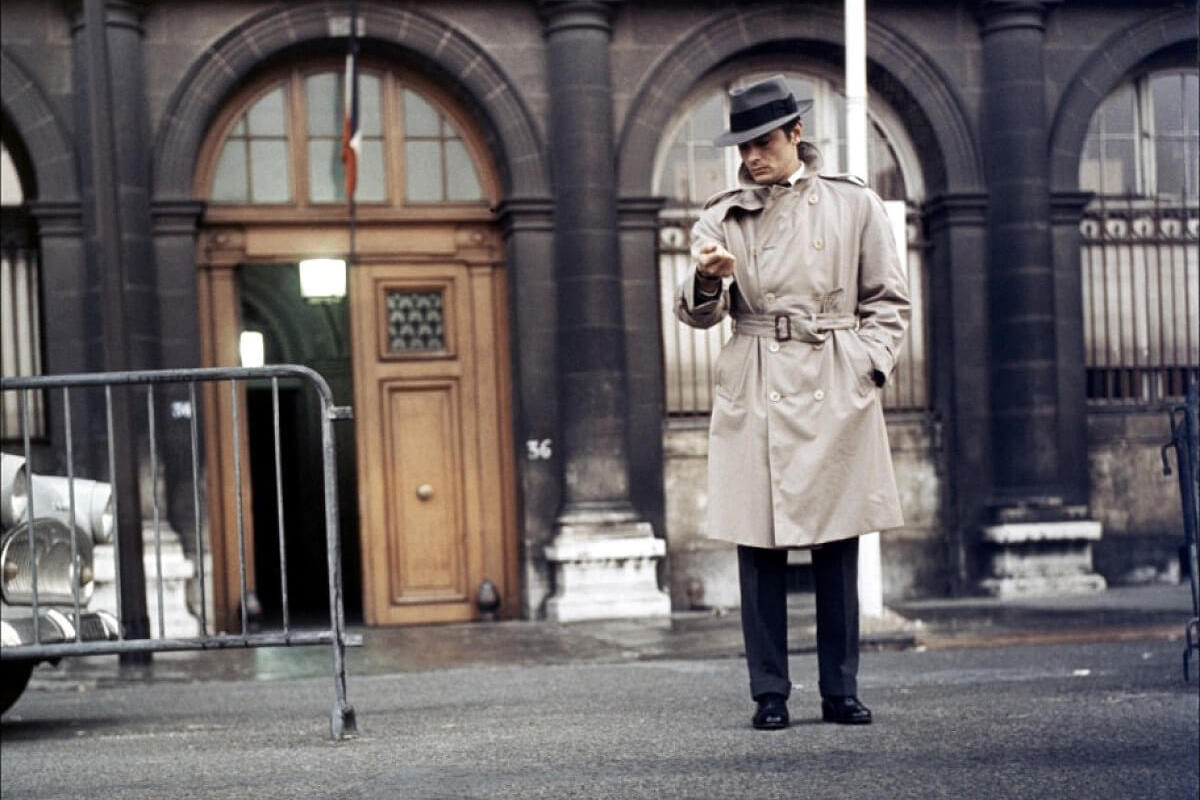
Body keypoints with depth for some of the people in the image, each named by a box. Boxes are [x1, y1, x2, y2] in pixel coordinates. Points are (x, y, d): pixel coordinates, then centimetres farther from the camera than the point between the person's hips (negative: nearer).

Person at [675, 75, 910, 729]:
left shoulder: (853, 205, 7)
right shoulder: (723, 217, 8)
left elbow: (889, 301, 11)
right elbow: (697, 314, 4)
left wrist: (867, 366, -3)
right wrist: (708, 281, -18)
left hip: (834, 393, 0)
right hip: (753, 397, 0)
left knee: (837, 549, 4)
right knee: (760, 548, -1)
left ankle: (841, 692, 13)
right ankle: (770, 695, 7)